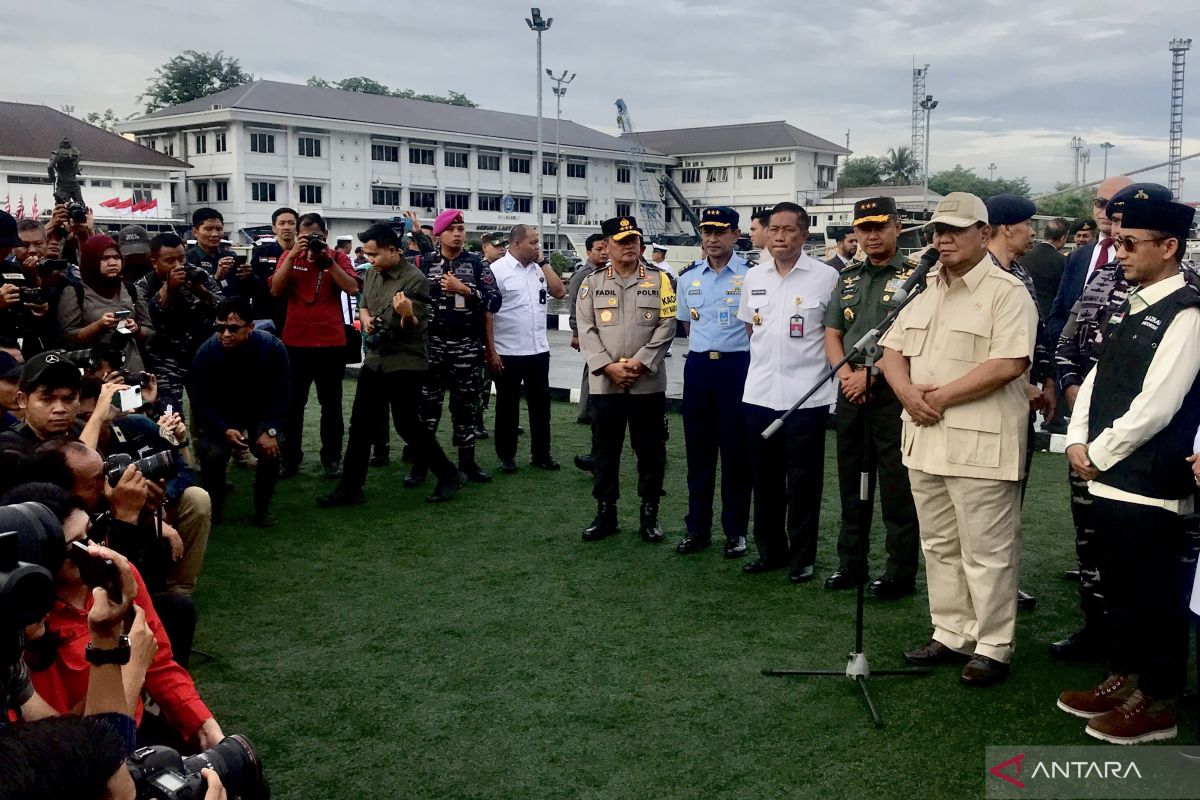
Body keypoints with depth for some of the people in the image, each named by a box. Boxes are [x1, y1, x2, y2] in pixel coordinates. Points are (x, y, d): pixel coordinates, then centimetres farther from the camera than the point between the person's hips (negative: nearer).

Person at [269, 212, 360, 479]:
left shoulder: (337, 257, 2)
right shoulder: (289, 257, 5)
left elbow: (352, 288, -11)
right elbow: (275, 289, -8)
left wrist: (328, 261, -18)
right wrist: (293, 255, -16)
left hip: (331, 342, -1)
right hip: (295, 342, 1)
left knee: (331, 403, 8)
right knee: (293, 403, 6)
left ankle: (332, 458, 17)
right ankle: (289, 458, 16)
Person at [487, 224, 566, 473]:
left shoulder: (538, 268, 8)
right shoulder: (497, 270, -10)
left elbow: (559, 292, 1)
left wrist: (542, 262, -1)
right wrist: (491, 352, -14)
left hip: (539, 350, 6)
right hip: (508, 353, -6)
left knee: (540, 403, 12)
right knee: (508, 405, 7)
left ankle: (541, 454, 23)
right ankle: (506, 456, 18)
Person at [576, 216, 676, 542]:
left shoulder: (659, 279, 2)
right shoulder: (592, 282, 5)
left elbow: (666, 326, -4)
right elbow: (586, 329, 0)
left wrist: (640, 362, -13)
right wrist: (608, 366, -11)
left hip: (648, 383, -1)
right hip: (605, 382, 1)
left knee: (650, 450, 6)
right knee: (606, 449, 8)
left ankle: (649, 515, 17)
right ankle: (605, 514, 20)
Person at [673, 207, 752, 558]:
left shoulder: (750, 275, -6)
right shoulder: (688, 276, 8)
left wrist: (728, 346, 1)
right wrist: (708, 346, 13)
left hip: (737, 365, -4)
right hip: (698, 366, 4)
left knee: (736, 450, 3)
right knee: (697, 449, 9)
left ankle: (736, 530, 15)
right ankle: (697, 528, 20)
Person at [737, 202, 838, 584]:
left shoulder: (826, 277, -6)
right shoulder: (753, 277, 7)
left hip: (806, 395, -4)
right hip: (759, 393, 5)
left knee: (803, 481, 4)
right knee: (765, 479, 12)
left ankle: (802, 557, 15)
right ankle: (770, 550, 25)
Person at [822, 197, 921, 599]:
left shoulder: (913, 277, -4)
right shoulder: (847, 278, 14)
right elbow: (832, 334, 13)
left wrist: (869, 375, -14)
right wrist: (846, 373, -4)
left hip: (892, 391, -6)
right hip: (851, 391, 6)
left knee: (897, 488, -1)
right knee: (851, 482, 13)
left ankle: (901, 572, 8)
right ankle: (850, 563, 23)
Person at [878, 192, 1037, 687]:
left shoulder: (1006, 292, -9)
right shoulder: (926, 291, 15)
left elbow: (1008, 364, -20)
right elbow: (893, 349, 14)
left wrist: (942, 395, -17)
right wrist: (908, 393, -7)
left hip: (979, 442, -8)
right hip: (924, 438, 8)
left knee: (986, 553, 1)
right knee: (939, 547, 15)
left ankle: (992, 647, 13)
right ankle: (950, 635, 27)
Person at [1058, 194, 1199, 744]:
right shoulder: (1132, 307, 13)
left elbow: (1154, 406, -19)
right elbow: (1099, 378, 16)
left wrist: (1098, 454, -10)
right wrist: (1078, 441, 3)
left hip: (1151, 484, -8)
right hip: (1109, 475, 9)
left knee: (1155, 594, 4)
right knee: (1119, 586, 19)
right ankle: (1124, 678, 35)